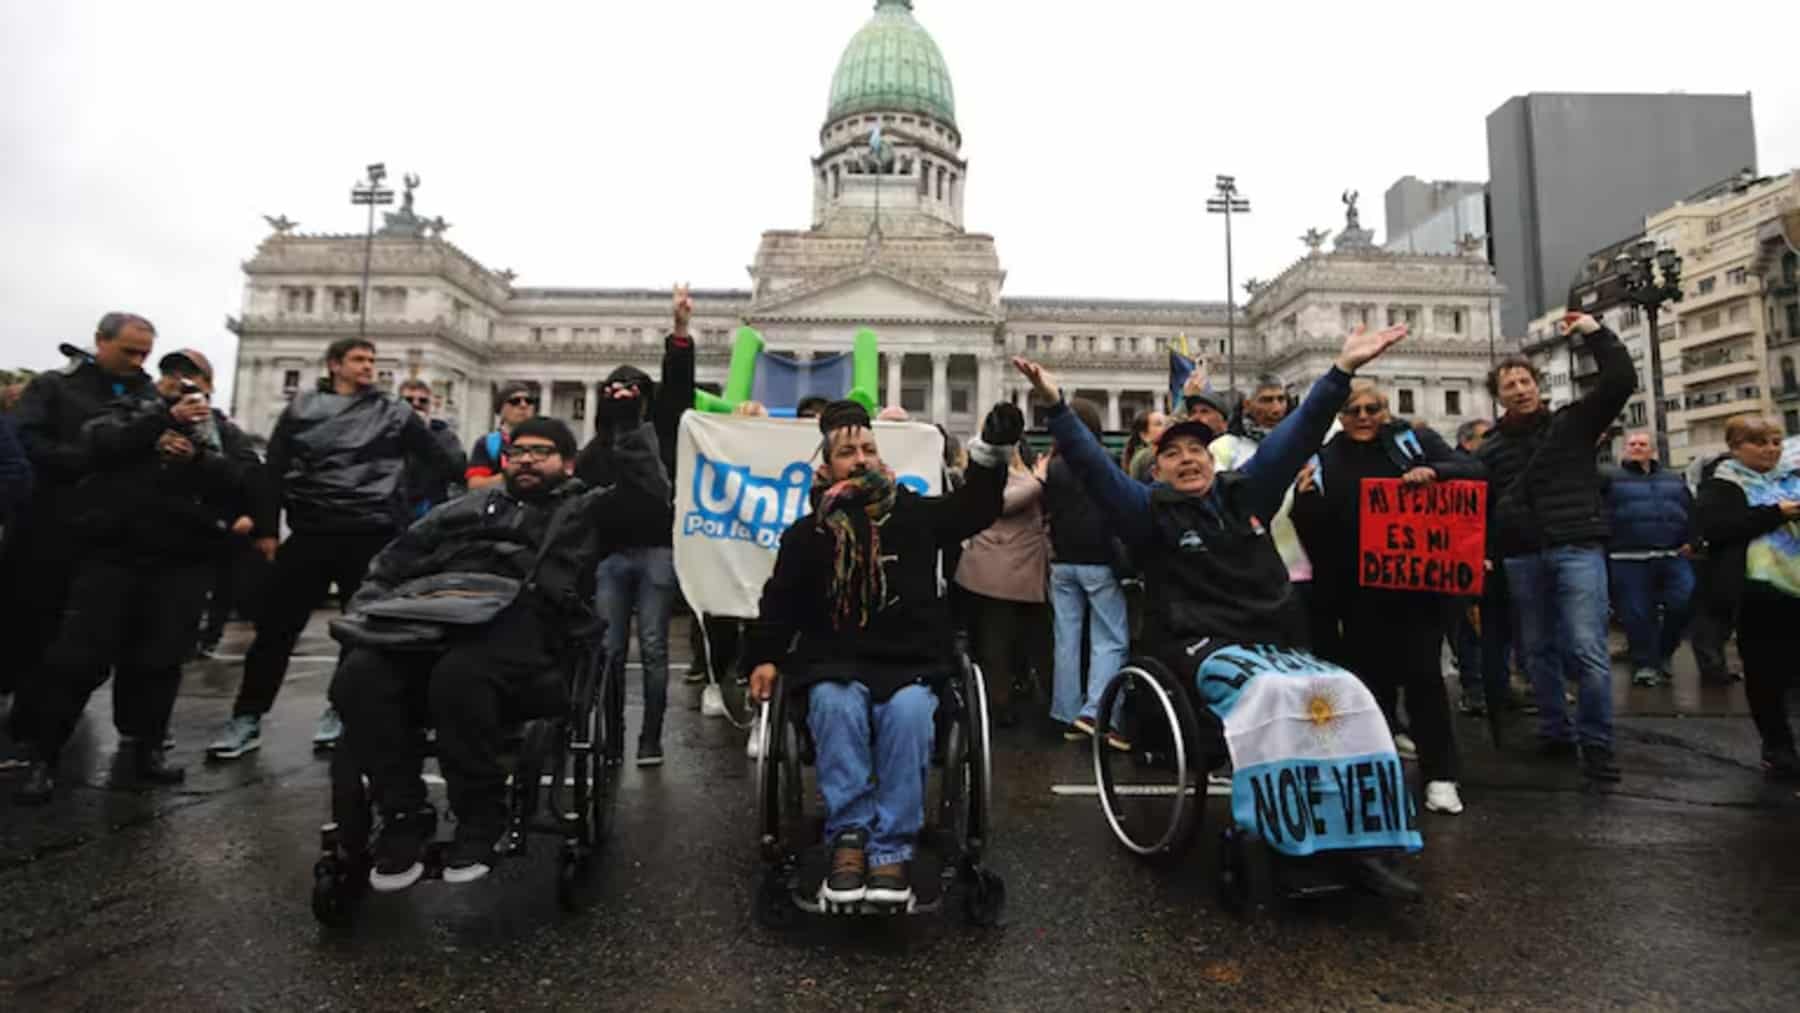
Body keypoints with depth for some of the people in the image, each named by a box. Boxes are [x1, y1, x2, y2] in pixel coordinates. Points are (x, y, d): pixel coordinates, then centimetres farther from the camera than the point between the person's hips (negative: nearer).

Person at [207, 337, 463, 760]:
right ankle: (248, 718, 16)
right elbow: (274, 470, 9)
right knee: (276, 626, 4)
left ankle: (342, 710, 23)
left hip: (370, 535, -1)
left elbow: (442, 460, 9)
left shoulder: (394, 413, 7)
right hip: (310, 533, 1)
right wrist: (266, 528, 4)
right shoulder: (301, 408, 9)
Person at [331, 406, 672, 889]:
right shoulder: (466, 507, 35)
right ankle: (403, 817, -11)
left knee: (459, 675, -37)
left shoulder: (585, 510, 24)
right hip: (428, 618, 4)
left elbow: (649, 491, 8)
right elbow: (393, 562, 29)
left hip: (518, 627, -4)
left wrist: (627, 426, 7)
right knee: (359, 676, -27)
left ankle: (480, 819, -15)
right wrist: (364, 614, 12)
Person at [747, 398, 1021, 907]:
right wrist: (765, 657, -3)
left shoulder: (915, 514, 9)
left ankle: (891, 848, -21)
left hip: (911, 663, 0)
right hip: (834, 664, 0)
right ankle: (849, 837, -20)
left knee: (909, 712, -31)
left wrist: (992, 448, -18)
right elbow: (779, 603, 12)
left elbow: (975, 507, -2)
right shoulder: (806, 533, 9)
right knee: (837, 707, -32)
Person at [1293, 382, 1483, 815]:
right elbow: (1315, 531, 6)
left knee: (1423, 674, -1)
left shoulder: (1413, 439, 5)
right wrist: (1305, 498, -14)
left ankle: (1440, 775, 12)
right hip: (1360, 590, 2)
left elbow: (1473, 471, -2)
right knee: (1372, 680, 8)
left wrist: (1433, 472, -20)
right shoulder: (1325, 460, 8)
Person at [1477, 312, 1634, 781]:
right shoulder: (1491, 448, 10)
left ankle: (1596, 743, 2)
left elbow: (1622, 381, -4)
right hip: (1522, 558, 3)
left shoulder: (1572, 422, 7)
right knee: (1538, 650, 10)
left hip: (1578, 549, -2)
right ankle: (1553, 731, 23)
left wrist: (1595, 332, -6)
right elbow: (1479, 508, 10)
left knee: (1587, 649, -9)